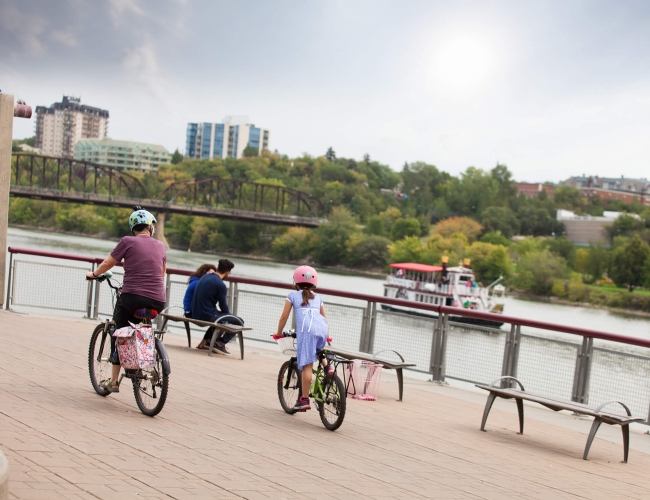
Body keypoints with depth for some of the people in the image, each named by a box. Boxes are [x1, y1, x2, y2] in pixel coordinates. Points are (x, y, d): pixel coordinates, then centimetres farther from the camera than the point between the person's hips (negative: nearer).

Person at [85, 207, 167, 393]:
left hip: (132, 298, -3)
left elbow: (107, 263, 9)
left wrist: (93, 274, 27)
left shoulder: (128, 242, 1)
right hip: (158, 303, 3)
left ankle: (114, 380, 15)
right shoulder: (160, 246, 12)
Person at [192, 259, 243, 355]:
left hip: (196, 314, 9)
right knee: (239, 321, -2)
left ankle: (205, 342, 30)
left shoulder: (204, 277, 10)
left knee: (219, 317, 35)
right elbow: (224, 307, -8)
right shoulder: (220, 285, -15)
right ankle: (220, 343, -2)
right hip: (207, 316, -9)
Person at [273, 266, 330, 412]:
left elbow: (284, 317, 19)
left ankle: (304, 399, -8)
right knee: (318, 349, 36)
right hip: (322, 329, 4)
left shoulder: (293, 295, 22)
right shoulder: (317, 298, 32)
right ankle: (326, 366, 11)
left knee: (307, 364, -7)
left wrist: (278, 333, 33)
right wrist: (325, 336, 46)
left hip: (306, 329, -4)